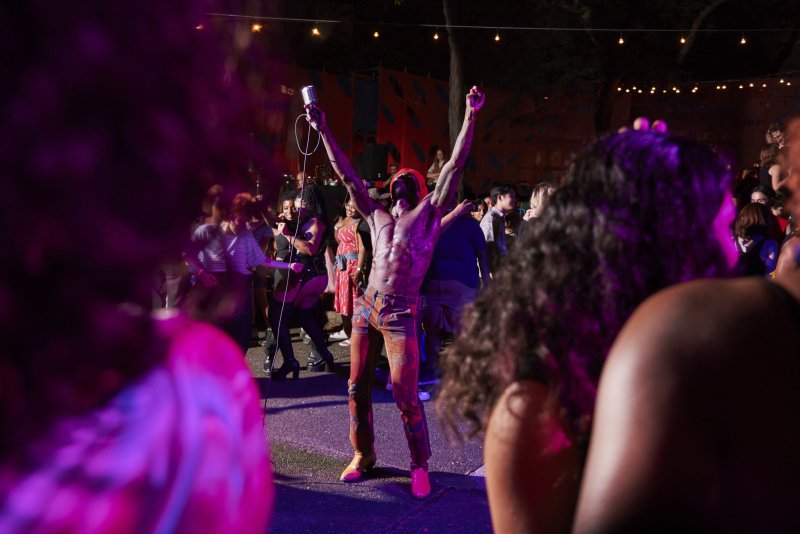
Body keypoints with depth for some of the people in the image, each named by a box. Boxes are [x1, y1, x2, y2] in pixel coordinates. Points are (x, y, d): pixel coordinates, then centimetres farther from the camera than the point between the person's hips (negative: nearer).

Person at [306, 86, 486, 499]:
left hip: (400, 315, -5)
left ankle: (419, 465, 5)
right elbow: (347, 175, 16)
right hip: (365, 308, 5)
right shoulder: (377, 217, 18)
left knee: (405, 396, -9)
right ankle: (363, 454, 24)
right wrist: (323, 130, 13)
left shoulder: (429, 212, 7)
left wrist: (470, 116, -8)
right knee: (358, 387, 8)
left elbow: (455, 164, -1)